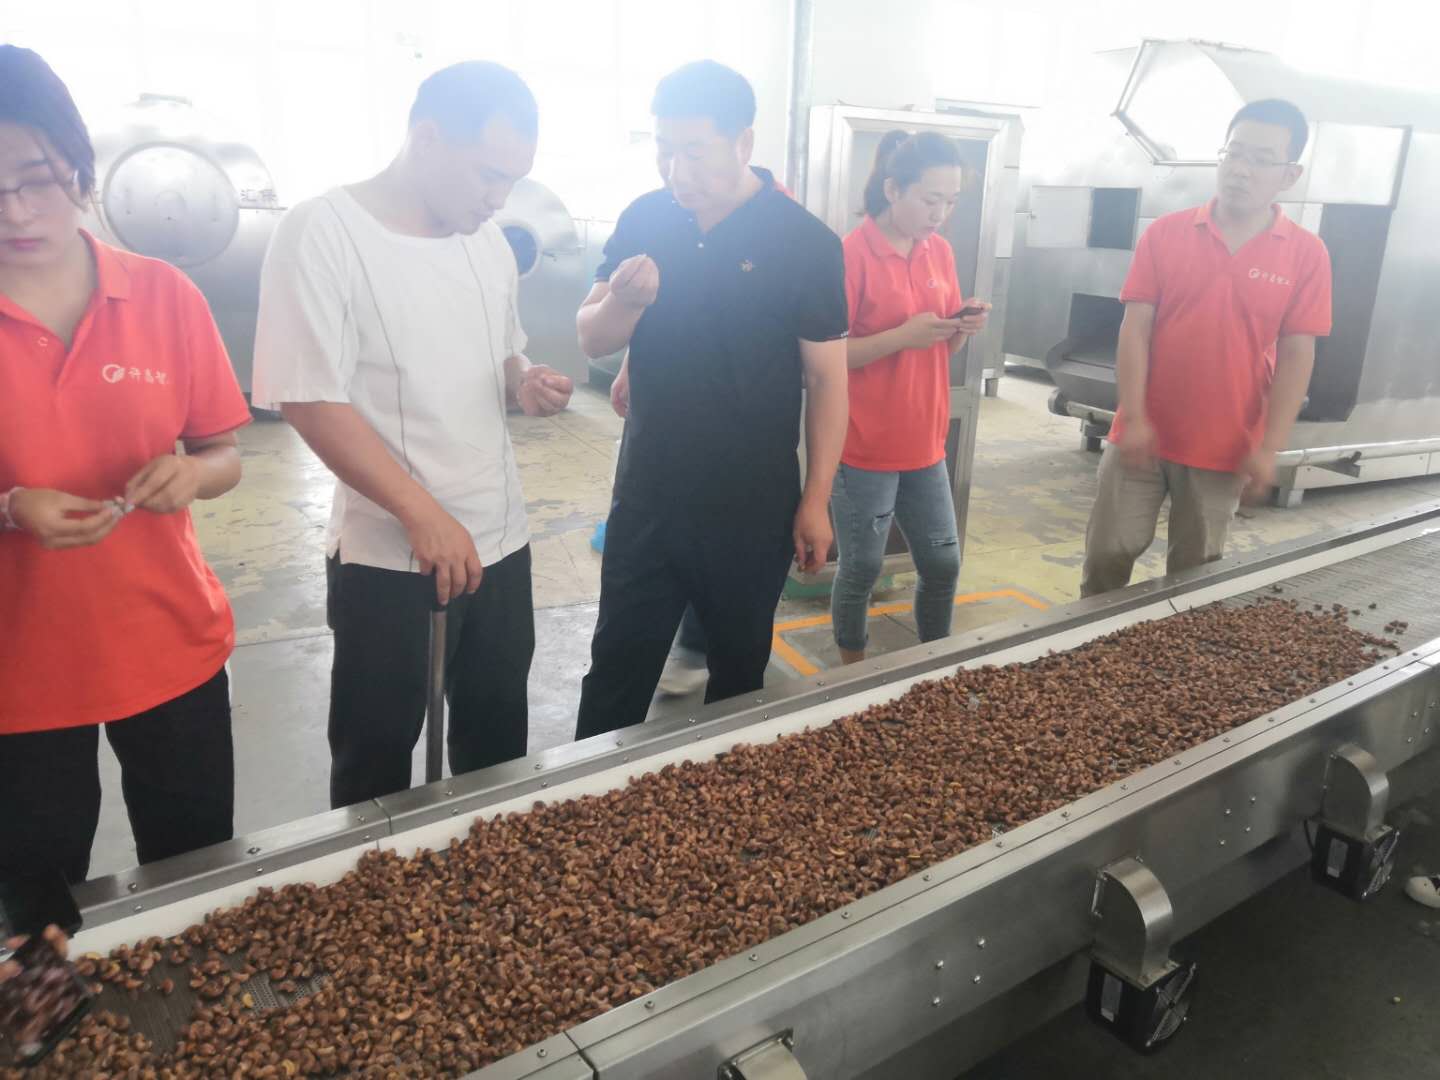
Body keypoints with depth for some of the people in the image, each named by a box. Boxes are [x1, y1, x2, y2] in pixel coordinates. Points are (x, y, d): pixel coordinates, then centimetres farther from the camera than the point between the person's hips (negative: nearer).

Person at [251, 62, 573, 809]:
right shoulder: (322, 232, -13)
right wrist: (423, 515, -22)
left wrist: (525, 384, -5)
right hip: (387, 556, -6)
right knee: (375, 759, 10)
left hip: (499, 540, 6)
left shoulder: (488, 241, 7)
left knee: (499, 738, 19)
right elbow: (308, 398, -17)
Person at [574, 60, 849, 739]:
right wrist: (624, 304, -21)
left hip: (753, 508, -2)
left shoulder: (806, 244, -10)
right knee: (616, 671, 11)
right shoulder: (643, 221, 0)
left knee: (739, 671, 16)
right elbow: (591, 341, 2)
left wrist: (816, 501, -10)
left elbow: (827, 378, -8)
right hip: (646, 497, 3)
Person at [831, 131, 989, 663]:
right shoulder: (851, 254, -14)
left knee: (943, 564, 13)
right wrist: (903, 335, -24)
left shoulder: (940, 251, 7)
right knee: (861, 570, 6)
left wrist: (964, 326, -6)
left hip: (925, 443, 7)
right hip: (864, 448, -6)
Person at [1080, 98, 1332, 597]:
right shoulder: (1165, 233, -2)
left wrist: (1268, 447, -9)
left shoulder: (1306, 254, -1)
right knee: (1108, 554, 5)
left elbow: (1296, 356, -3)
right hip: (1145, 434, 0)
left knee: (1194, 571, 12)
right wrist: (1133, 418, -12)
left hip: (1223, 449, 0)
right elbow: (1135, 328, -4)